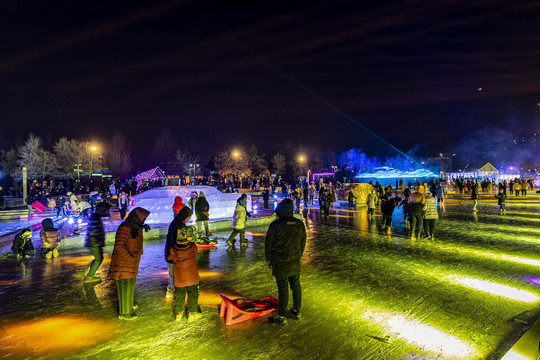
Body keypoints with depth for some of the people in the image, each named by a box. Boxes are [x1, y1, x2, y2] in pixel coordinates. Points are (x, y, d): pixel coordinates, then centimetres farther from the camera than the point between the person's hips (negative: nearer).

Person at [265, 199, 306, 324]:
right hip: (295, 262, 5)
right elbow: (303, 242, 10)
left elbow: (268, 243, -9)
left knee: (283, 288, 4)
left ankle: (281, 316, 16)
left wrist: (268, 259, 4)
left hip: (280, 262, -5)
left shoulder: (275, 225, -16)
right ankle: (297, 311, 33)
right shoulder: (300, 224, -1)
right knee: (296, 285, 18)